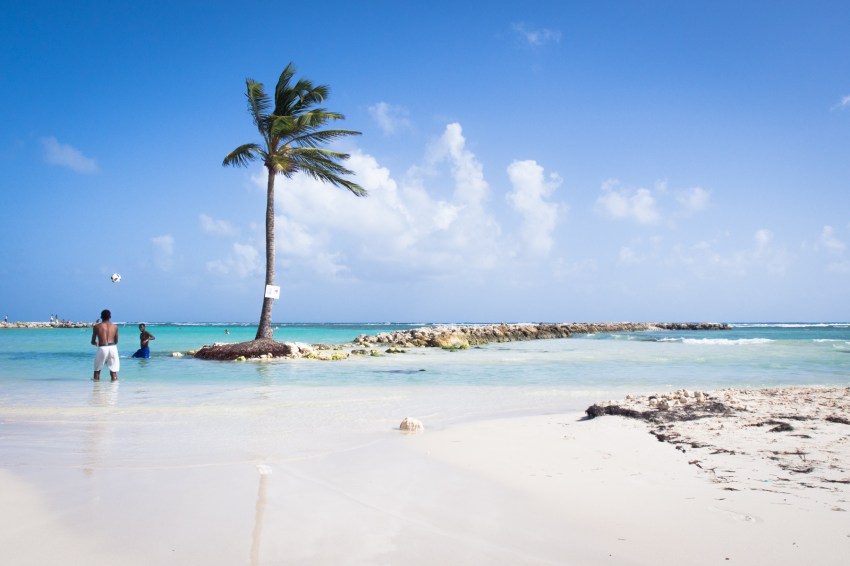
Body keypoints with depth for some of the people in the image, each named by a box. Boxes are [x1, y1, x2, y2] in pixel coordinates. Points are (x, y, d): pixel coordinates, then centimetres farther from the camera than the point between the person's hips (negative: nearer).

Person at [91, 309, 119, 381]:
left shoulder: (96, 326, 4)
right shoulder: (115, 327, 8)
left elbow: (93, 342, 9)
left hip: (102, 348, -1)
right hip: (113, 348, 1)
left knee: (97, 370, 15)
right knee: (113, 371, 6)